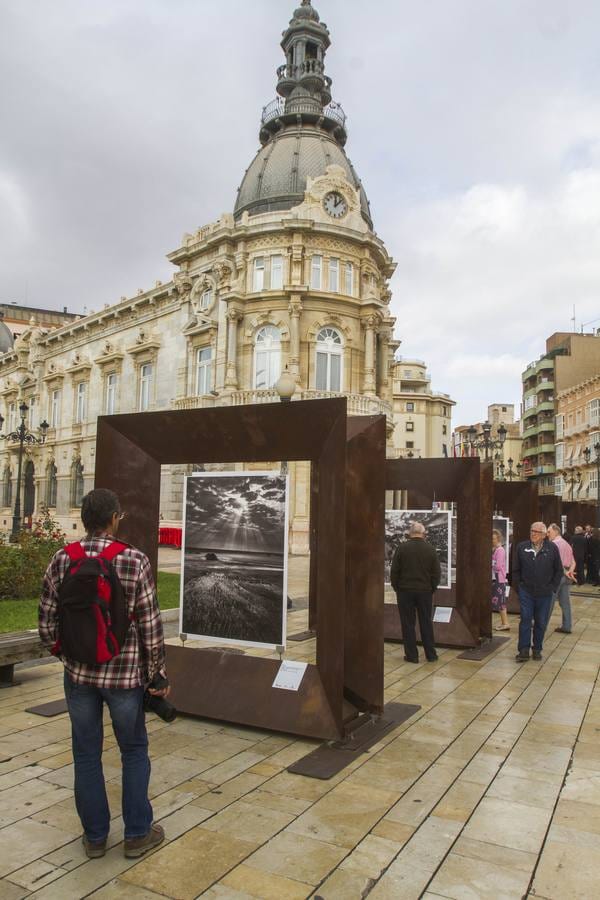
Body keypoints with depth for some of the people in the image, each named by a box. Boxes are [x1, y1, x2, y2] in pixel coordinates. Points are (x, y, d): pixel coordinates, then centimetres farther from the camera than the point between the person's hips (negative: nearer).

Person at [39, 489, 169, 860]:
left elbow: (47, 620, -1)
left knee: (87, 754, 17)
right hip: (125, 673, -2)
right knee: (134, 752, 16)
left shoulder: (62, 560, -7)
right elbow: (150, 625, -12)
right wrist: (158, 673, -1)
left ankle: (95, 835, 29)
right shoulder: (135, 561, -16)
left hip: (79, 673, 3)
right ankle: (137, 833, 27)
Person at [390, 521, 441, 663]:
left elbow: (394, 571, -5)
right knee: (426, 623, 12)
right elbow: (437, 572, 1)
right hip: (425, 591, 2)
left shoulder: (401, 548, -7)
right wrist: (432, 588, 12)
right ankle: (431, 654, 18)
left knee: (408, 624, 6)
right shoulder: (430, 549, -3)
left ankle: (411, 655, 8)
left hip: (405, 591, -2)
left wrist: (397, 588, 6)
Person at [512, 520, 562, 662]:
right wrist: (517, 586, 3)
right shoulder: (521, 547, 0)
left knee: (541, 623, 10)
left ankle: (537, 649, 23)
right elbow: (516, 569, 7)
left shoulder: (552, 548, -3)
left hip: (544, 593, 0)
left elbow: (558, 570, 5)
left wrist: (553, 587, 1)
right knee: (525, 620, -1)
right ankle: (524, 650, 4)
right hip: (526, 592, 0)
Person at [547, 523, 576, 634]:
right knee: (565, 602, 10)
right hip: (567, 576, 8)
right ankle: (567, 626, 12)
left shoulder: (554, 543, -9)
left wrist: (565, 572, -12)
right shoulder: (567, 544, 18)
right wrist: (570, 572, -3)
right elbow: (573, 562, 13)